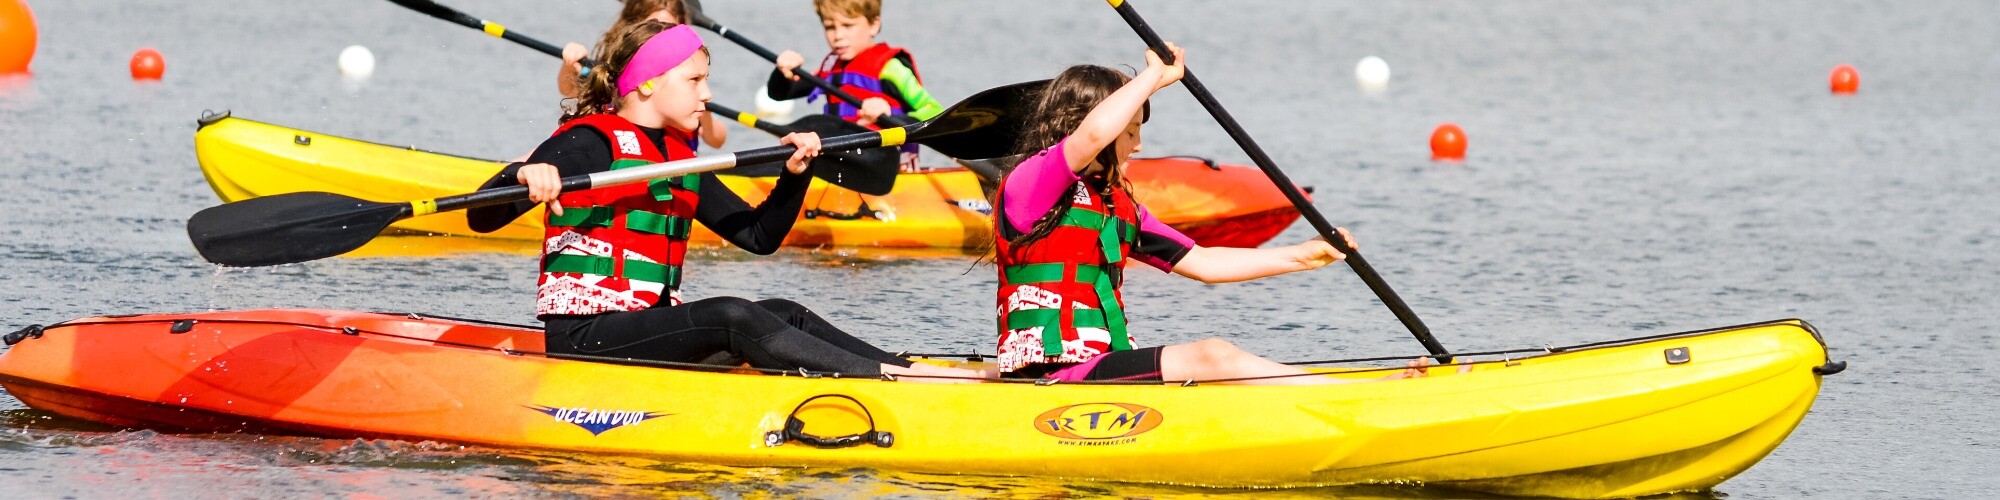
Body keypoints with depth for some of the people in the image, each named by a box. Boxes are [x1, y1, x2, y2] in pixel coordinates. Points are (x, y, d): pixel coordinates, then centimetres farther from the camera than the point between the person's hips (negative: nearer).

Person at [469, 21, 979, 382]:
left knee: (787, 314, -9)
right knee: (732, 316, -27)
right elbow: (482, 218, -16)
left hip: (651, 326, 9)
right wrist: (525, 175, -38)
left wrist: (794, 174, 4)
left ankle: (909, 369, -23)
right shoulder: (589, 143, -7)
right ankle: (896, 377, -34)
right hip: (583, 334, -9)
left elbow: (758, 235, 21)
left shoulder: (681, 161, 18)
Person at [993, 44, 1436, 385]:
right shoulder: (1029, 184, -6)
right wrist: (1155, 76, -13)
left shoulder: (1118, 209, 21)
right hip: (1049, 379, -9)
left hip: (1100, 373, 9)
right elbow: (1094, 133, -26)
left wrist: (1301, 257, 15)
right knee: (1212, 358, -21)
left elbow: (1201, 263, 21)